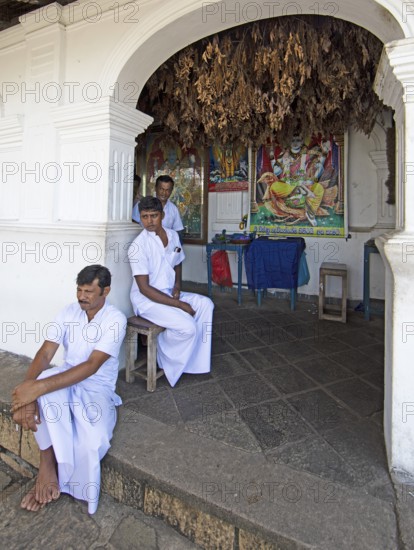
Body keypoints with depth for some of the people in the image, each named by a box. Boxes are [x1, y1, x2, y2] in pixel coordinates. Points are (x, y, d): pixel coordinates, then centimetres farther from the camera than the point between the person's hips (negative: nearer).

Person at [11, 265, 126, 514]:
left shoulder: (115, 320, -17)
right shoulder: (69, 312, -2)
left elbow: (91, 366, -26)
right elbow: (44, 354, -10)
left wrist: (39, 387, -35)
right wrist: (28, 392, -29)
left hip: (97, 388, -3)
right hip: (66, 379, 4)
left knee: (90, 444, -31)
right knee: (44, 387, -34)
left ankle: (50, 469, 5)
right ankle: (47, 466, -17)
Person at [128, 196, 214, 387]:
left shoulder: (173, 235, 3)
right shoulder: (138, 246, -19)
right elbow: (144, 288, -22)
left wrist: (177, 286, -3)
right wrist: (179, 305, -24)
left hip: (169, 293, 7)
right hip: (147, 300, -7)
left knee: (206, 304, -8)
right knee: (187, 326, -24)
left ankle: (194, 360, 1)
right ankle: (164, 357, 6)